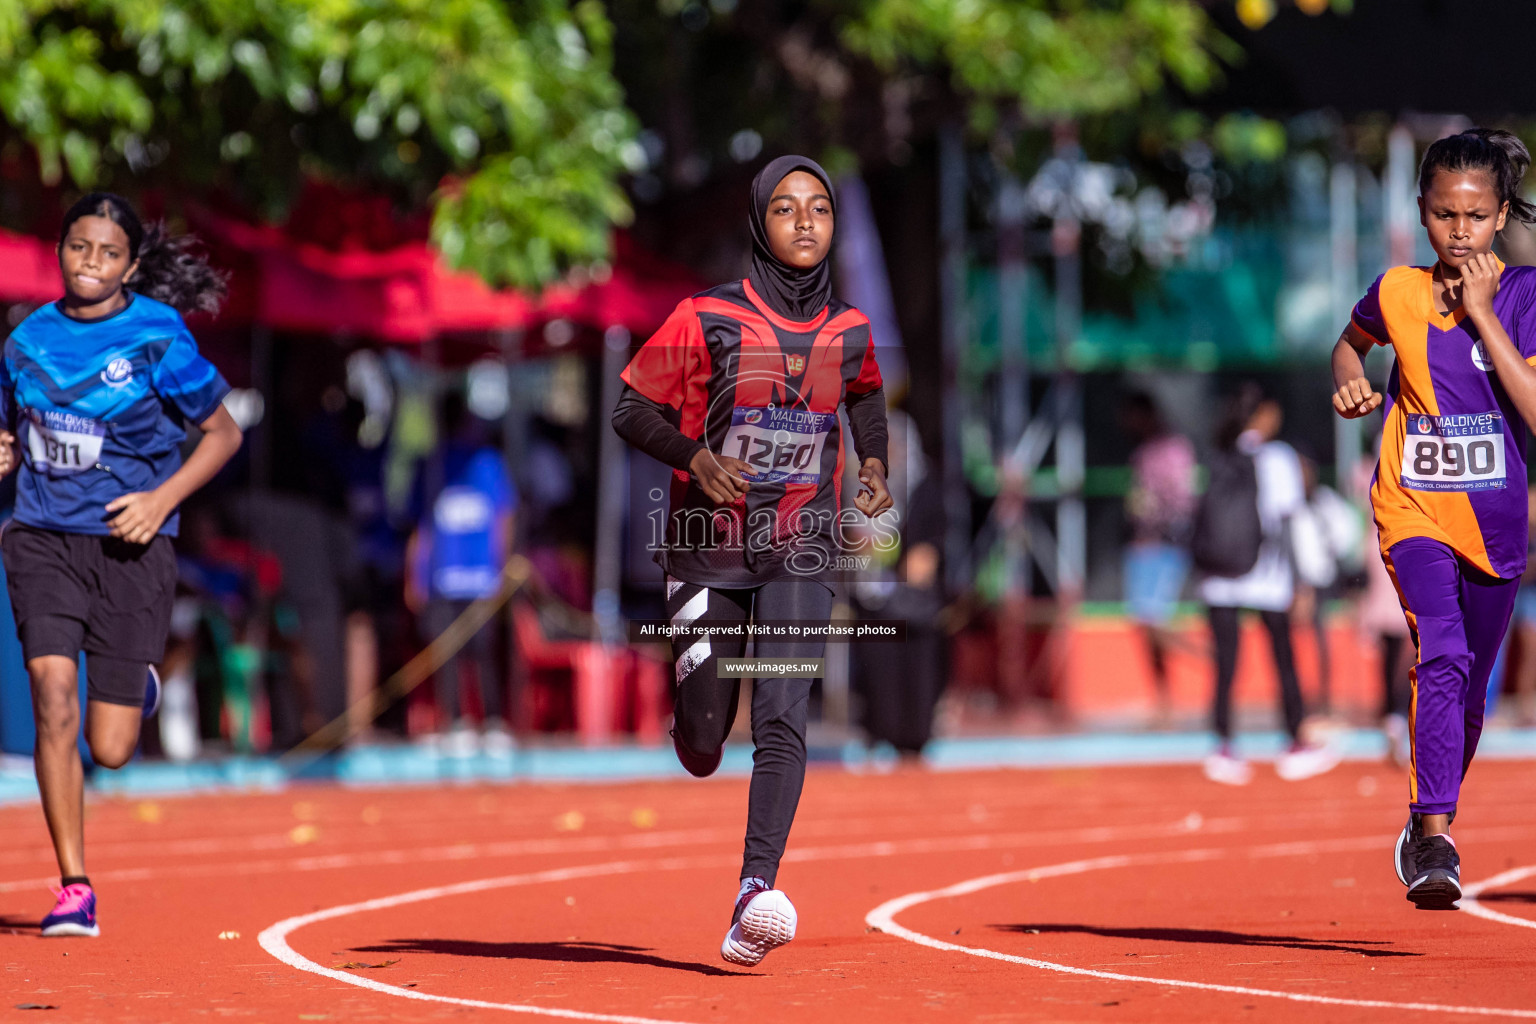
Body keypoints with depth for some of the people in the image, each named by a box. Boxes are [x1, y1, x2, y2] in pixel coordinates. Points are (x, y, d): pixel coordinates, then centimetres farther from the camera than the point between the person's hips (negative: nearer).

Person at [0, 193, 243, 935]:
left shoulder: (157, 338, -6)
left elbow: (223, 434, 1)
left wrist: (163, 498, -12)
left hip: (130, 546, -2)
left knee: (110, 750, -2)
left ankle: (139, 686, 36)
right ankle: (74, 888, -7)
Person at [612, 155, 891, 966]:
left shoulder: (849, 331, 4)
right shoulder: (708, 319, -7)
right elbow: (632, 409, -2)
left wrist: (874, 464, 8)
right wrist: (695, 457, -19)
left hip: (800, 549, 1)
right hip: (710, 547, -1)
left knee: (782, 718, -17)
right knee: (703, 743, 3)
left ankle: (755, 898, -25)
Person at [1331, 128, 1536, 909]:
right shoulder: (1397, 293, -2)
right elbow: (1351, 341, 22)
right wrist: (1348, 383, 0)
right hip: (1415, 509, -1)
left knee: (1467, 694, 15)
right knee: (1443, 657, -25)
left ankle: (1428, 827, 39)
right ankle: (1435, 840, -28)